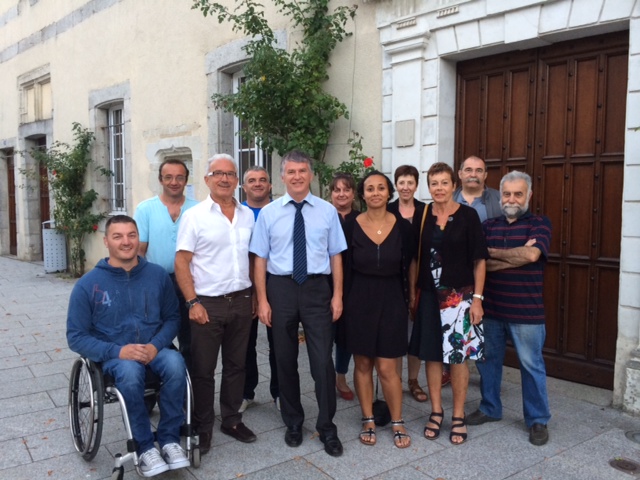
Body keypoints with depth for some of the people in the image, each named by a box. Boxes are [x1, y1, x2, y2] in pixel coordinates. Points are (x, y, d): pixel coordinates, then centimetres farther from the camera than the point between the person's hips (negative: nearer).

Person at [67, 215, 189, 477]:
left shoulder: (157, 274, 1)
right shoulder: (88, 284, -4)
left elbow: (172, 318, 6)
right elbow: (76, 337, -4)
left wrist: (156, 345, -14)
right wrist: (118, 351, -19)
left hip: (154, 349, 2)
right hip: (113, 354, -2)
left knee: (175, 364, -32)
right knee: (130, 372, -36)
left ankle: (169, 439, -15)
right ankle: (145, 447, -17)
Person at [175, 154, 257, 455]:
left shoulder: (248, 215, 7)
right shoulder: (195, 216, -5)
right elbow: (182, 263, -7)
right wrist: (193, 302, -13)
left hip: (242, 301, 4)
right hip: (208, 303, -4)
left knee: (236, 365, 15)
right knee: (203, 369, 7)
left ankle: (231, 420, 31)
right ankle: (202, 428, 23)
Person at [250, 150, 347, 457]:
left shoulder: (327, 211, 3)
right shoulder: (269, 213, 2)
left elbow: (336, 256, 3)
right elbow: (260, 258, 1)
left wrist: (337, 295, -1)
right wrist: (262, 300, -4)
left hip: (317, 288, -1)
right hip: (281, 288, 1)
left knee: (323, 360, 0)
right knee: (285, 359, 12)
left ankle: (327, 428, 18)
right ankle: (293, 422, 32)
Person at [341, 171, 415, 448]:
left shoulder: (402, 227, -3)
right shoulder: (351, 227, -4)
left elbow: (407, 269, 2)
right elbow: (345, 269, 0)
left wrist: (406, 304, 1)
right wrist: (343, 302, -2)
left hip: (391, 301, 0)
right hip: (359, 300, 1)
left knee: (386, 368, 1)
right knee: (363, 364, 10)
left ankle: (397, 423, 21)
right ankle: (368, 421, 26)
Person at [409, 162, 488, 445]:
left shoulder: (467, 215, -5)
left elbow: (479, 259, -4)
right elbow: (415, 258, 8)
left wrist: (477, 298, -8)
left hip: (459, 295, -2)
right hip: (429, 295, 3)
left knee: (458, 355, 4)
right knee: (431, 354, 9)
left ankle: (458, 416, 20)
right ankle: (436, 412, 25)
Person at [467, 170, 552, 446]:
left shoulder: (539, 224, -2)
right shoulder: (488, 225, 7)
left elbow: (532, 254, -20)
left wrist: (493, 253, -9)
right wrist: (516, 257, -15)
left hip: (526, 311, -4)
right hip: (490, 308, 4)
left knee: (531, 365, 6)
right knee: (487, 360, 15)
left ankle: (538, 420, 22)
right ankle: (490, 408, 33)